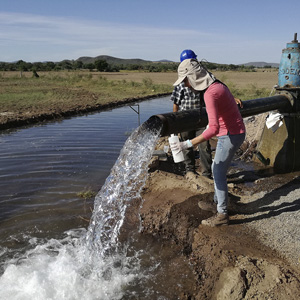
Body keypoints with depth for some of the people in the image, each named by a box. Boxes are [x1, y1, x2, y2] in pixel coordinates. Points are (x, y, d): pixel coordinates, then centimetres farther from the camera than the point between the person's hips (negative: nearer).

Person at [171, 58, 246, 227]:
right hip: (231, 132, 10)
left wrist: (188, 144, -35)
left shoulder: (210, 94, -27)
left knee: (219, 173, 0)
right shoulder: (216, 85, 4)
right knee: (217, 169, 20)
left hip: (231, 135, -10)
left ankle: (222, 215, 12)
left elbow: (213, 128, -34)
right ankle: (217, 201, 36)